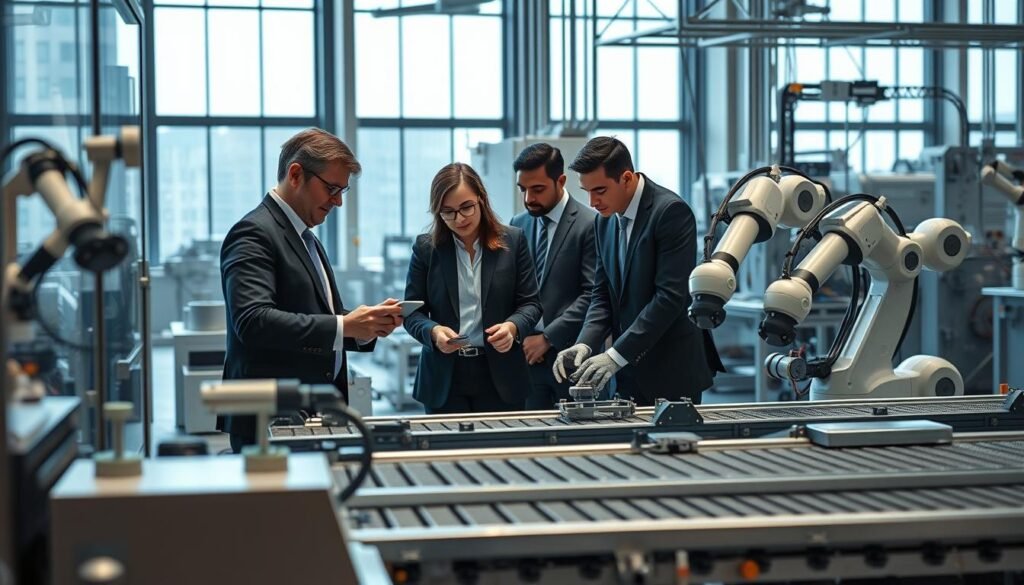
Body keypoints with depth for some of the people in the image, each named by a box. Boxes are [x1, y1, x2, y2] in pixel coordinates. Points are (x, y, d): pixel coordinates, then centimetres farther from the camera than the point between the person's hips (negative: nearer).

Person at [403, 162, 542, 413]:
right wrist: (433, 331, -17)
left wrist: (513, 327, -18)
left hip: (500, 376, 0)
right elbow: (412, 311, 4)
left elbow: (530, 303, 2)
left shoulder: (513, 241, 2)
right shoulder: (426, 247, 3)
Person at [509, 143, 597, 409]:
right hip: (529, 355, 5)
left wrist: (548, 337, -12)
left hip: (572, 355, -4)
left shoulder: (590, 224, -7)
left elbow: (593, 295, -11)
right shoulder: (518, 225, 11)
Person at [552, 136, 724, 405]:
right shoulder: (605, 221, 9)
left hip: (672, 371, -6)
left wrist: (616, 355, -23)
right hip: (630, 371, 7)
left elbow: (671, 296, -21)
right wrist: (585, 344, -8)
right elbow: (603, 294, 11)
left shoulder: (671, 211, -15)